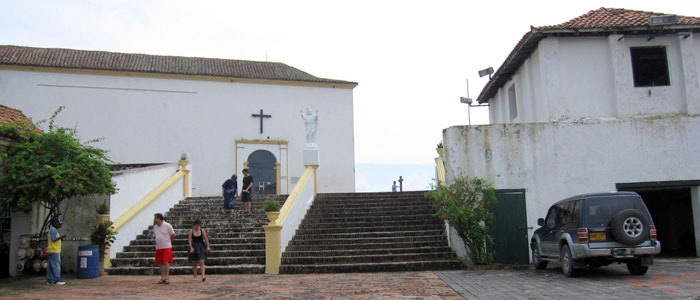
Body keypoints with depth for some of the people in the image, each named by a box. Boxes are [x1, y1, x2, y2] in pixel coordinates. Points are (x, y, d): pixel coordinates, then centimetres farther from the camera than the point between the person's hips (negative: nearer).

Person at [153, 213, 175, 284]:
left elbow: (173, 235, -2)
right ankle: (162, 278, 10)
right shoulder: (155, 227, 11)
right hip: (158, 248, 6)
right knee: (161, 263, 6)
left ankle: (167, 278, -9)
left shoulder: (167, 225, -8)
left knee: (166, 262, -12)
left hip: (167, 247, -6)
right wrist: (158, 242, 13)